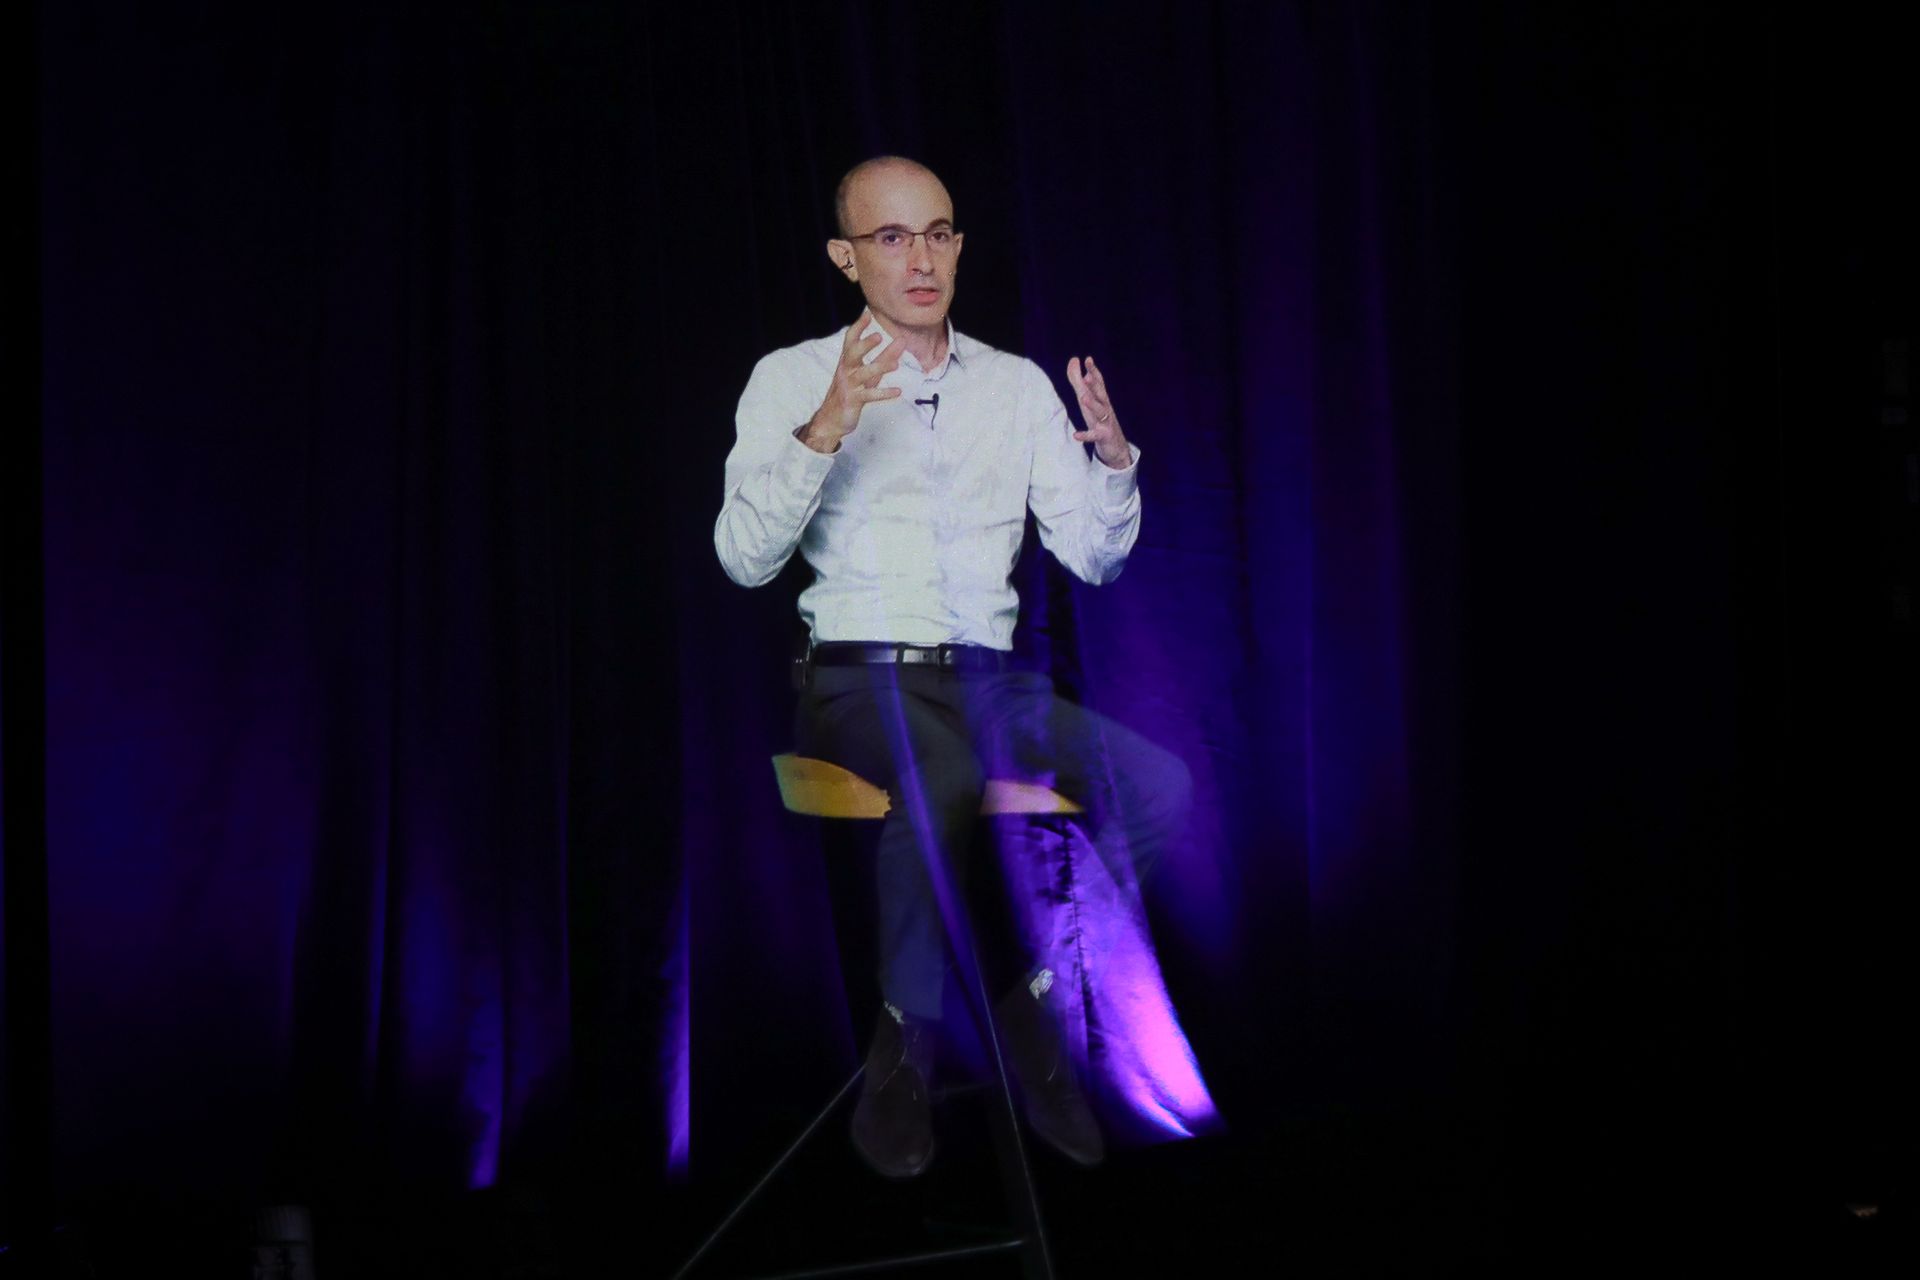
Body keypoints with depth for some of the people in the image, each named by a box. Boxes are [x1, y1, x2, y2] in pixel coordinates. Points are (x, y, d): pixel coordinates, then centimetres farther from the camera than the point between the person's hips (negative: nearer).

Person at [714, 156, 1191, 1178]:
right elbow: (745, 558, -7)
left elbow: (1092, 557, 12)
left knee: (1159, 786, -23)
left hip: (988, 679, 4)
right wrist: (824, 431, -20)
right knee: (941, 788, -38)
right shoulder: (794, 380, 6)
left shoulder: (1017, 386, 17)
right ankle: (906, 1044, -17)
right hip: (858, 674, -4)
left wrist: (1114, 458, -7)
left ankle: (1031, 998, -7)